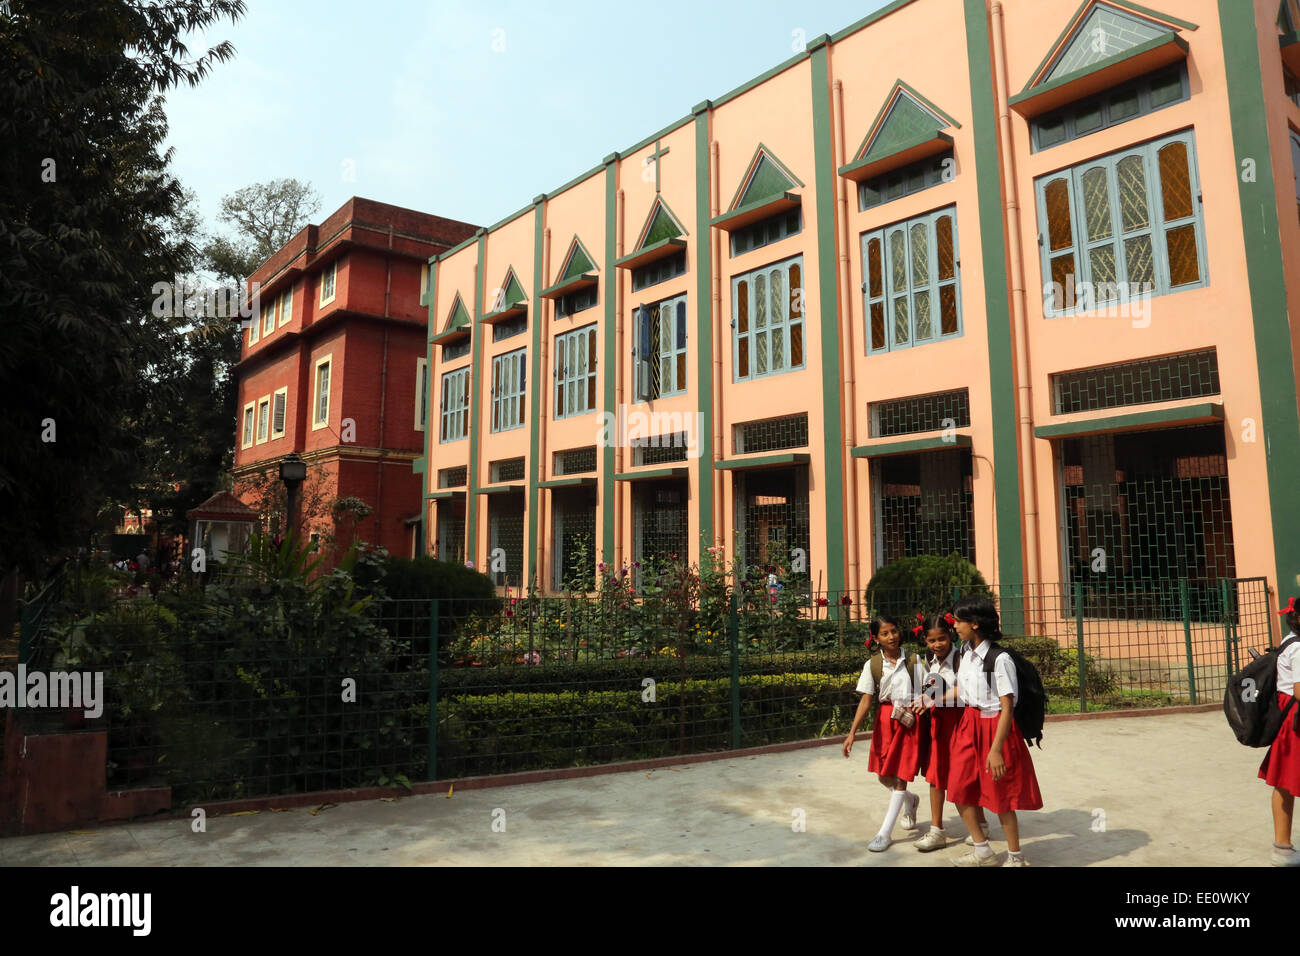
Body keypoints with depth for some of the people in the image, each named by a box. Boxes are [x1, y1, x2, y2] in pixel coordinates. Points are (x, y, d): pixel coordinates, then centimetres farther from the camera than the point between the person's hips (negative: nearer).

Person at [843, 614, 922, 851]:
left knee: (901, 775, -2)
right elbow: (866, 700, -6)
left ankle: (886, 832, 7)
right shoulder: (873, 664, -4)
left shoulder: (913, 660, -5)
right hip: (886, 720, 2)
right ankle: (910, 801, 43)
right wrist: (852, 732, -13)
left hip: (910, 721, -2)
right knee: (883, 774, 10)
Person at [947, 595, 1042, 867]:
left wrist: (996, 750, -22)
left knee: (1001, 796, 6)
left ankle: (1016, 858, 27)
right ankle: (983, 852, 27)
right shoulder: (966, 653, 2)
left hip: (995, 727, -7)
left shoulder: (1000, 659, -21)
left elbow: (1007, 708, -20)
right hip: (969, 725, 7)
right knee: (959, 790, 8)